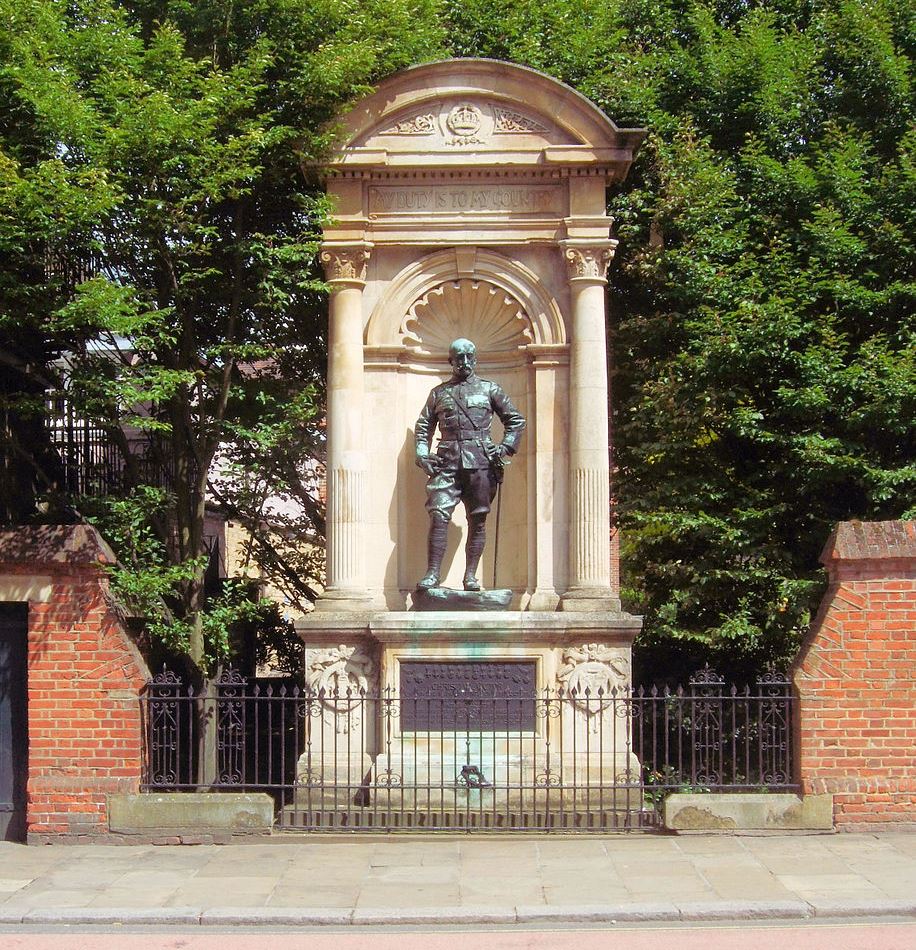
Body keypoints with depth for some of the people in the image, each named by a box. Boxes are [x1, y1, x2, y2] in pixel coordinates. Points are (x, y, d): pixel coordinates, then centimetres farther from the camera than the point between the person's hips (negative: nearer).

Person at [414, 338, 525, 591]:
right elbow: (423, 426, 19)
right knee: (438, 516, -11)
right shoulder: (439, 393, 16)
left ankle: (470, 575, 6)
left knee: (477, 520, 0)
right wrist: (422, 454, 4)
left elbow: (516, 420, 14)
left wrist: (505, 448, 1)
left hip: (480, 463, 0)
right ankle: (432, 573, -9)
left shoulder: (489, 389, 12)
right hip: (447, 463, 0)